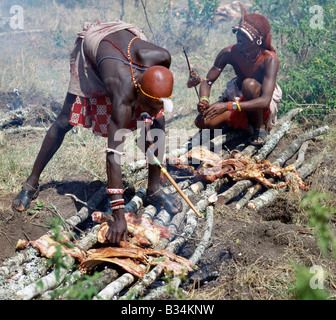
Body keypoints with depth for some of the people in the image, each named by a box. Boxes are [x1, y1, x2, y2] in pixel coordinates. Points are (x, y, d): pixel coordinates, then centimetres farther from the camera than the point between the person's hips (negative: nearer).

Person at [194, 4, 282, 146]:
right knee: (202, 122, -18)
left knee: (249, 84, -37)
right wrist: (204, 101, -34)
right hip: (237, 99, 5)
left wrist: (228, 106, -49)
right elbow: (207, 82, -10)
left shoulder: (269, 59, -29)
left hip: (264, 109, -4)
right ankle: (246, 124, 4)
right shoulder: (229, 53, -17)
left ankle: (260, 127, -13)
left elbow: (265, 101, -38)